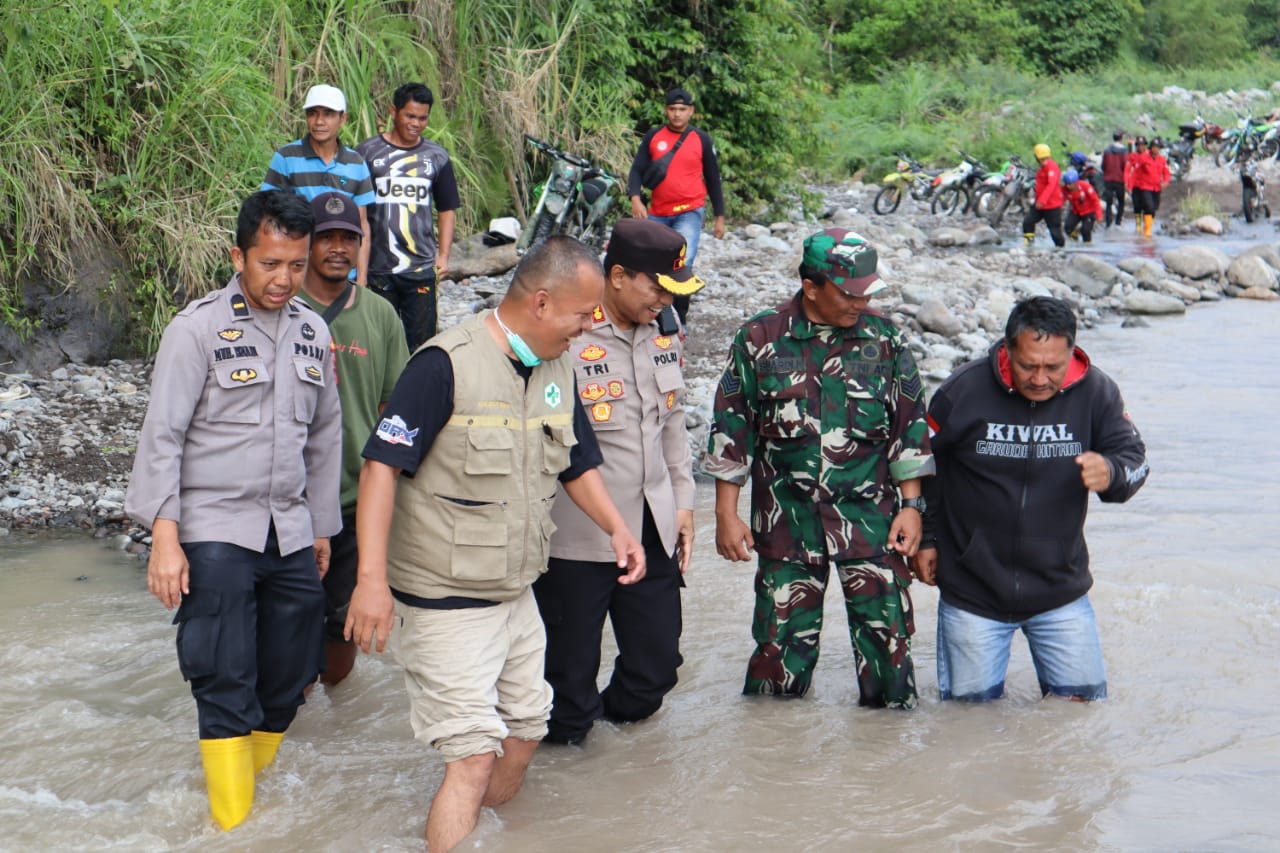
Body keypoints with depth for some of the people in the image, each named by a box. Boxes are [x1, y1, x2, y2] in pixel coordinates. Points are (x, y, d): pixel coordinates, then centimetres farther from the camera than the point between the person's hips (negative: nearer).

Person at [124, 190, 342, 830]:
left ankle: (260, 779, 22)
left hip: (289, 533, 5)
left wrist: (321, 527, 21)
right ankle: (236, 826, -1)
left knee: (286, 683, 6)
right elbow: (162, 435, -8)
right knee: (226, 685, -7)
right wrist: (164, 537, -14)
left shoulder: (313, 333, 10)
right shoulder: (198, 328, -6)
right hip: (215, 531, -5)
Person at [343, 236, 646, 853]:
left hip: (516, 594, 8)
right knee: (475, 756, -11)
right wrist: (372, 577, -28)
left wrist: (616, 527, 3)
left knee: (524, 733, 18)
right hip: (444, 601, -8)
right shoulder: (446, 364, -19)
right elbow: (382, 464, -21)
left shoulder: (557, 370, 6)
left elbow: (578, 462, 19)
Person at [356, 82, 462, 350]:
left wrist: (443, 255, 5)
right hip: (377, 267, -1)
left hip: (422, 268, 1)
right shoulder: (367, 152, 4)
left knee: (421, 339, 0)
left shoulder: (437, 157, 10)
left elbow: (447, 210, 16)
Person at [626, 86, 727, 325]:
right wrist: (635, 198, -17)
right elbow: (637, 170, 2)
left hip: (689, 212, -3)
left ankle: (679, 318, -14)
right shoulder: (653, 137, 5)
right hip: (657, 214, 3)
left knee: (682, 264, -21)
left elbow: (713, 179, 8)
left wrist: (720, 217, 7)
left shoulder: (702, 139, 2)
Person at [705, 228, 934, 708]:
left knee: (885, 629, -1)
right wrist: (726, 515, 1)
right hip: (786, 519, 0)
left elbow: (911, 426, 7)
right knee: (784, 632, 6)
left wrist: (911, 505, 3)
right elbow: (731, 428, 3)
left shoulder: (885, 340, 2)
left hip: (871, 517, 0)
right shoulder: (760, 339, -1)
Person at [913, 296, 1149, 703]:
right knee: (972, 700, 6)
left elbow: (1134, 458, -5)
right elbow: (920, 464, 2)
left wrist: (1110, 473, -30)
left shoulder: (1095, 392, -8)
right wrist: (925, 538, 5)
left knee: (1084, 696, 6)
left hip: (1061, 590, 2)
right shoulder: (963, 391, -12)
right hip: (972, 588, -1)